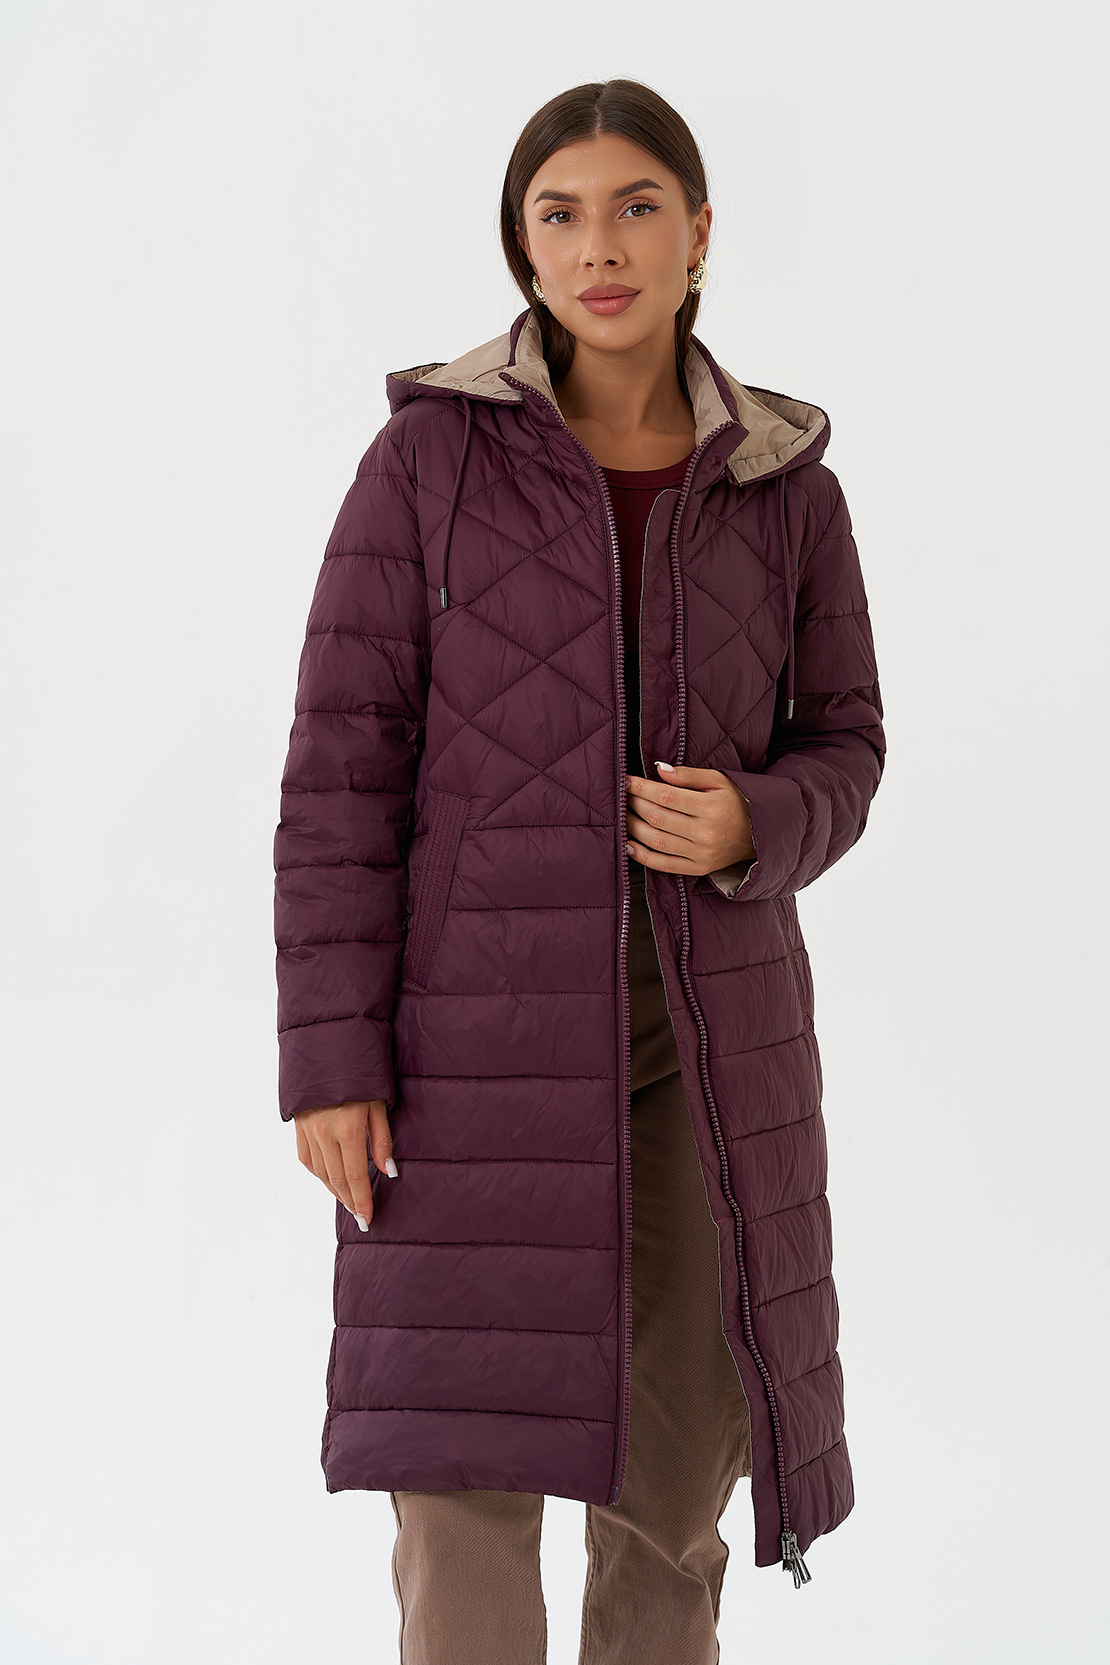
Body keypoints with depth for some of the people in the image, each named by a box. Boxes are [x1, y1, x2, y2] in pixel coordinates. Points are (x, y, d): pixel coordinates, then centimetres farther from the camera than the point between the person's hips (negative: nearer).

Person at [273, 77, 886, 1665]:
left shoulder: (787, 485, 3)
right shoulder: (428, 454, -5)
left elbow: (838, 749, 9)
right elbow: (343, 759, -7)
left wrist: (753, 828, -16)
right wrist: (329, 1053, -12)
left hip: (707, 1018, 3)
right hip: (481, 1014, -2)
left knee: (677, 1452, 10)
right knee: (460, 1478, -4)